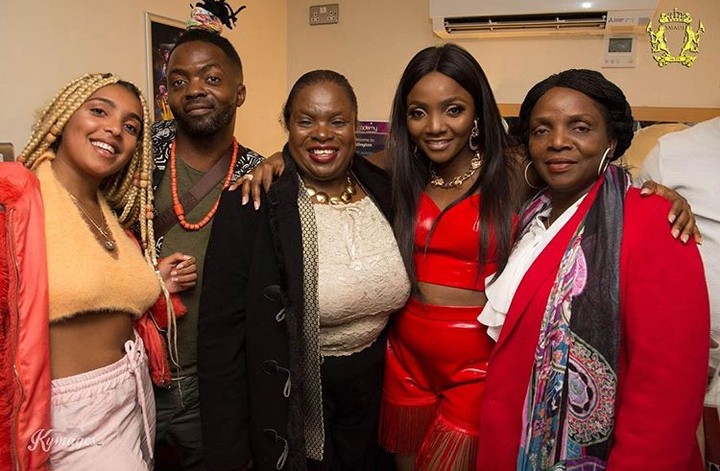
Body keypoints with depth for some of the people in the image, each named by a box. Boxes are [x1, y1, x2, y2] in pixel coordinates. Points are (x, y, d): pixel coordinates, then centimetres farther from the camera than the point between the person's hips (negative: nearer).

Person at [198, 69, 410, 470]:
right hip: (286, 405, -4)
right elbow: (221, 335, -16)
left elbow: (398, 295, 7)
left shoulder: (384, 193, -4)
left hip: (374, 401, 5)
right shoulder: (250, 207, -18)